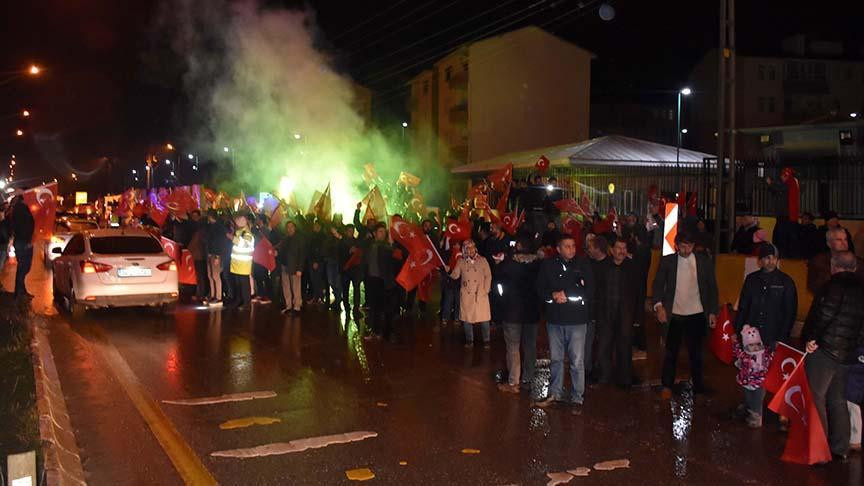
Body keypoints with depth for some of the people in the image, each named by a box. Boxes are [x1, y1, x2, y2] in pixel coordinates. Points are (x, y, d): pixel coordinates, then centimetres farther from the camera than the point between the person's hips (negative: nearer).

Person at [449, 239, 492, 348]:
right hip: (466, 295, 1)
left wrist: (485, 290, -4)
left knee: (483, 318, -2)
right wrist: (448, 272, -18)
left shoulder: (482, 260, 2)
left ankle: (486, 341, 11)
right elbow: (455, 275, 2)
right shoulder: (461, 261, 6)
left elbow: (488, 276, 3)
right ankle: (469, 340, 17)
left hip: (480, 294, -1)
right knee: (466, 318, 4)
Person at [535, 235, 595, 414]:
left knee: (577, 361, 0)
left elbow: (590, 290, -5)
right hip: (554, 319, 2)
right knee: (556, 358, 13)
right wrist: (553, 295, -14)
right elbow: (540, 289, 6)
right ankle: (554, 393, 27)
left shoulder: (582, 264, -2)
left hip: (577, 320, -2)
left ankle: (577, 398, 11)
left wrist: (566, 296, -12)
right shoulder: (548, 265, 3)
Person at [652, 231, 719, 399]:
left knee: (696, 352, 10)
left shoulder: (704, 262, 2)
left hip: (696, 315, 1)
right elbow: (657, 285, -4)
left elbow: (712, 288, 6)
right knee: (671, 352, 6)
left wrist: (712, 312, 1)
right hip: (674, 315, -1)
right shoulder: (667, 261, -1)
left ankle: (698, 386, 23)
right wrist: (659, 306, -18)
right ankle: (667, 386, 17)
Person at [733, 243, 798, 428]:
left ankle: (755, 412, 7)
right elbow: (742, 307, 11)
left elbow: (790, 313, 0)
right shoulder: (752, 279, 8)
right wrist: (738, 331, 5)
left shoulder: (786, 282, 0)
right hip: (750, 335, 3)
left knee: (761, 374, -2)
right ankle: (749, 404, 21)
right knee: (747, 371, 4)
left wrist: (782, 338, -6)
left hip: (771, 338, -3)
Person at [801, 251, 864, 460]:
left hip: (825, 349, -8)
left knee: (816, 397, -3)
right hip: (847, 355, 8)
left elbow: (824, 314, -21)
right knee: (837, 400, 16)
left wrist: (811, 337, -13)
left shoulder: (836, 285, -11)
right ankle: (840, 447, 21)